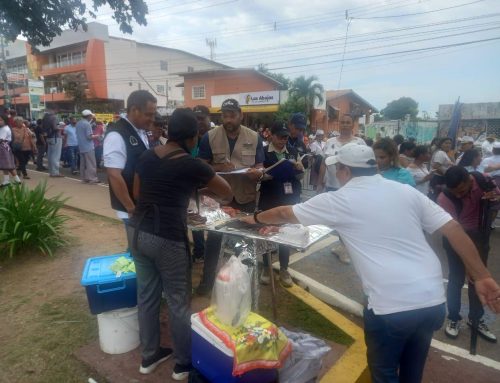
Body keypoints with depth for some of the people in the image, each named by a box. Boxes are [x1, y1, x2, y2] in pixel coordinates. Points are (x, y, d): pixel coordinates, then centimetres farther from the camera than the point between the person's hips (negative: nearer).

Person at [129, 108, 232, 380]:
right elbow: (227, 195, 1)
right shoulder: (193, 166, -12)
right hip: (167, 238, -7)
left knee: (146, 295, 20)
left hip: (138, 231, 7)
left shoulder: (146, 156, 5)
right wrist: (212, 179, 21)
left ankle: (149, 357, 38)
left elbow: (136, 194, 15)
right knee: (179, 302, 11)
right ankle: (184, 363, 30)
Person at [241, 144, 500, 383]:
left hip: (391, 306, -6)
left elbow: (286, 214, 7)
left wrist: (255, 218, 24)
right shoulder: (407, 191, 7)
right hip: (433, 300, 6)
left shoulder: (340, 200, -5)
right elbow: (454, 230, 4)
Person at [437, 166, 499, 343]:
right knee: (456, 278, 1)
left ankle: (476, 318, 26)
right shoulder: (444, 199, -29)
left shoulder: (481, 179, -20)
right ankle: (453, 318, 19)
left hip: (479, 235, 4)